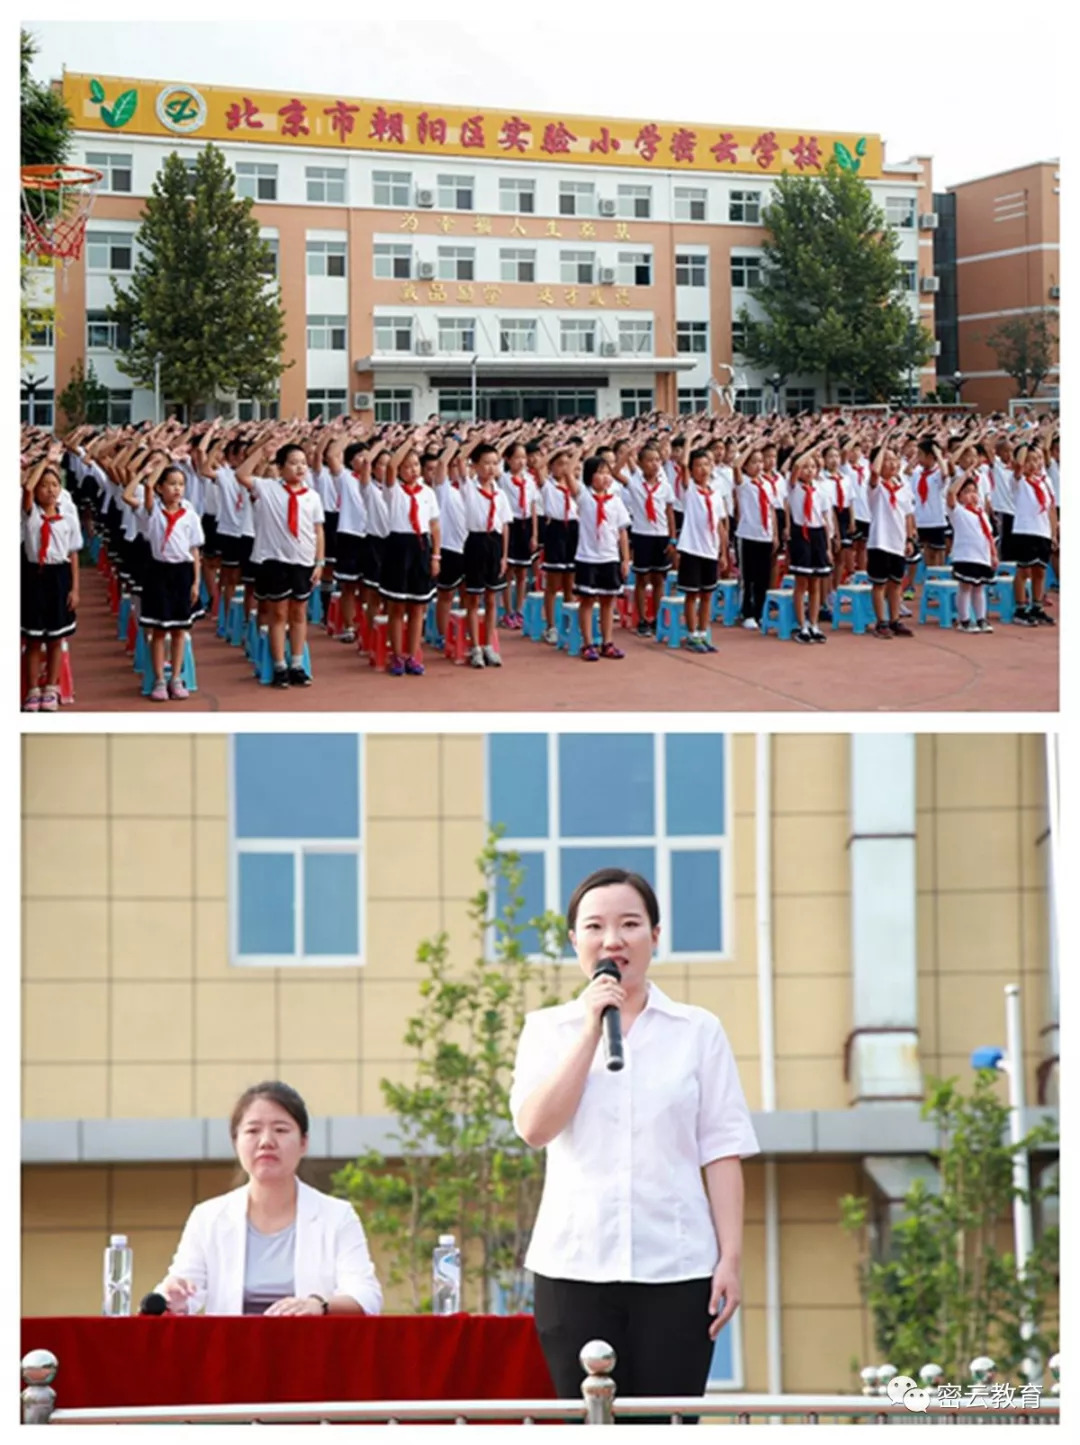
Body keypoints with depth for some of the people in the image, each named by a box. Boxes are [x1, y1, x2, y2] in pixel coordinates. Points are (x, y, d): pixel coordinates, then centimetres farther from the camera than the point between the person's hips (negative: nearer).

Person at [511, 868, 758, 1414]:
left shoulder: (698, 1031, 8)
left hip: (676, 1268, 0)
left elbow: (722, 1151, 5)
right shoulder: (547, 1030, 9)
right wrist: (590, 1030, -7)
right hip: (576, 1267, 1)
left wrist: (731, 1258, -2)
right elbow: (534, 1127, -6)